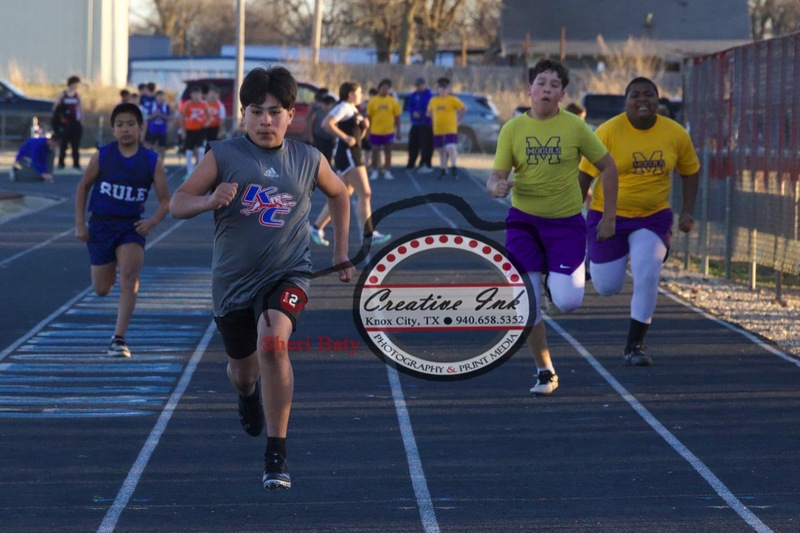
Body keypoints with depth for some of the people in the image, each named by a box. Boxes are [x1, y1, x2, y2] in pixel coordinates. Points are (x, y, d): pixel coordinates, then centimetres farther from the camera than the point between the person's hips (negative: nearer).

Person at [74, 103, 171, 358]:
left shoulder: (152, 162, -6)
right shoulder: (102, 156, -6)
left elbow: (165, 200, -1)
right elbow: (83, 187, 6)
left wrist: (153, 221, -20)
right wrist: (79, 224, 1)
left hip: (132, 227, -1)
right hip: (101, 223, 1)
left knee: (129, 279, -21)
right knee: (102, 289, 8)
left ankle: (119, 338, -19)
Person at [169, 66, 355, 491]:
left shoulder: (308, 160, 1)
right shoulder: (224, 156, -5)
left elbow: (339, 194, 22)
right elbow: (177, 204, -4)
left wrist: (341, 251, 20)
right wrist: (210, 200, -25)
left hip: (287, 274, -1)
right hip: (234, 279, 1)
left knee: (273, 341, -29)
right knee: (243, 368, 16)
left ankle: (276, 454, -23)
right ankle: (248, 394, 59)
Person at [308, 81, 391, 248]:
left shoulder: (354, 110, 20)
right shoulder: (344, 107, -9)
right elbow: (327, 123, -23)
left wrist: (364, 127, 7)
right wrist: (345, 137, -23)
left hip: (354, 154, 10)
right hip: (346, 154, -10)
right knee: (365, 194, -11)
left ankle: (317, 228, 15)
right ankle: (369, 234, -11)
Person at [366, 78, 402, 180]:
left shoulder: (393, 101, 0)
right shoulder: (373, 101, -1)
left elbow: (397, 117, 4)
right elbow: (369, 116, 3)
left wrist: (398, 131, 2)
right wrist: (368, 130, 2)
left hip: (388, 131, 0)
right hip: (375, 131, 0)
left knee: (388, 151, 6)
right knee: (375, 151, 5)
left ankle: (387, 172, 12)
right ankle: (375, 171, 16)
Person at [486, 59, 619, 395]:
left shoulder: (575, 127, -5)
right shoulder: (513, 129, -1)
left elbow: (608, 167, 3)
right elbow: (495, 178, -2)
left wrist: (608, 218, 1)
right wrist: (497, 186, -27)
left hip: (566, 222, -1)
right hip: (523, 221, 1)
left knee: (567, 302, -13)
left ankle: (555, 278, 25)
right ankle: (545, 371, 10)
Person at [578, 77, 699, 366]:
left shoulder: (676, 134, -6)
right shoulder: (608, 132, -14)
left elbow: (690, 170, 9)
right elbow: (585, 174, -8)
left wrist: (687, 212, 0)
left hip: (654, 218, 1)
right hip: (608, 217, -1)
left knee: (647, 277, -18)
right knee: (607, 287, 3)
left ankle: (635, 346, -1)